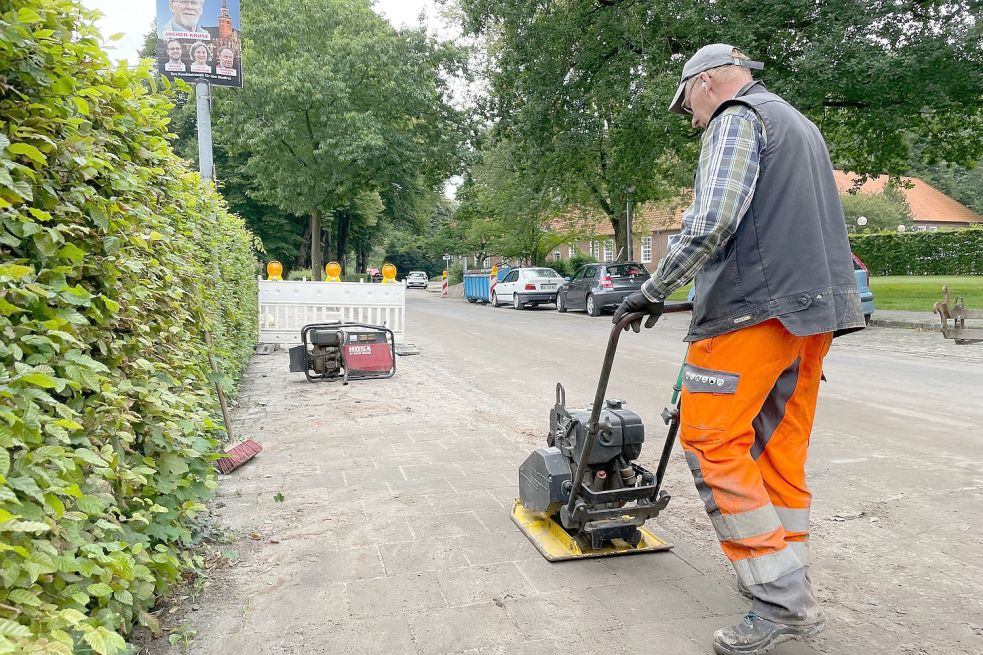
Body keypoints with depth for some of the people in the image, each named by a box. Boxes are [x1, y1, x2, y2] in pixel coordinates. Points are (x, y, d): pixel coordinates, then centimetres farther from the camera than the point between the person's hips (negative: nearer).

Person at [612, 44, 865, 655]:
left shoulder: (737, 118, -3)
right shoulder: (800, 123, 27)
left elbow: (712, 222, -19)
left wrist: (653, 292, -12)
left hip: (755, 306, -9)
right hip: (816, 307, 10)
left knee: (712, 441, -7)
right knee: (779, 450, 11)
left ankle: (780, 598, -5)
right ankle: (793, 599, 17)